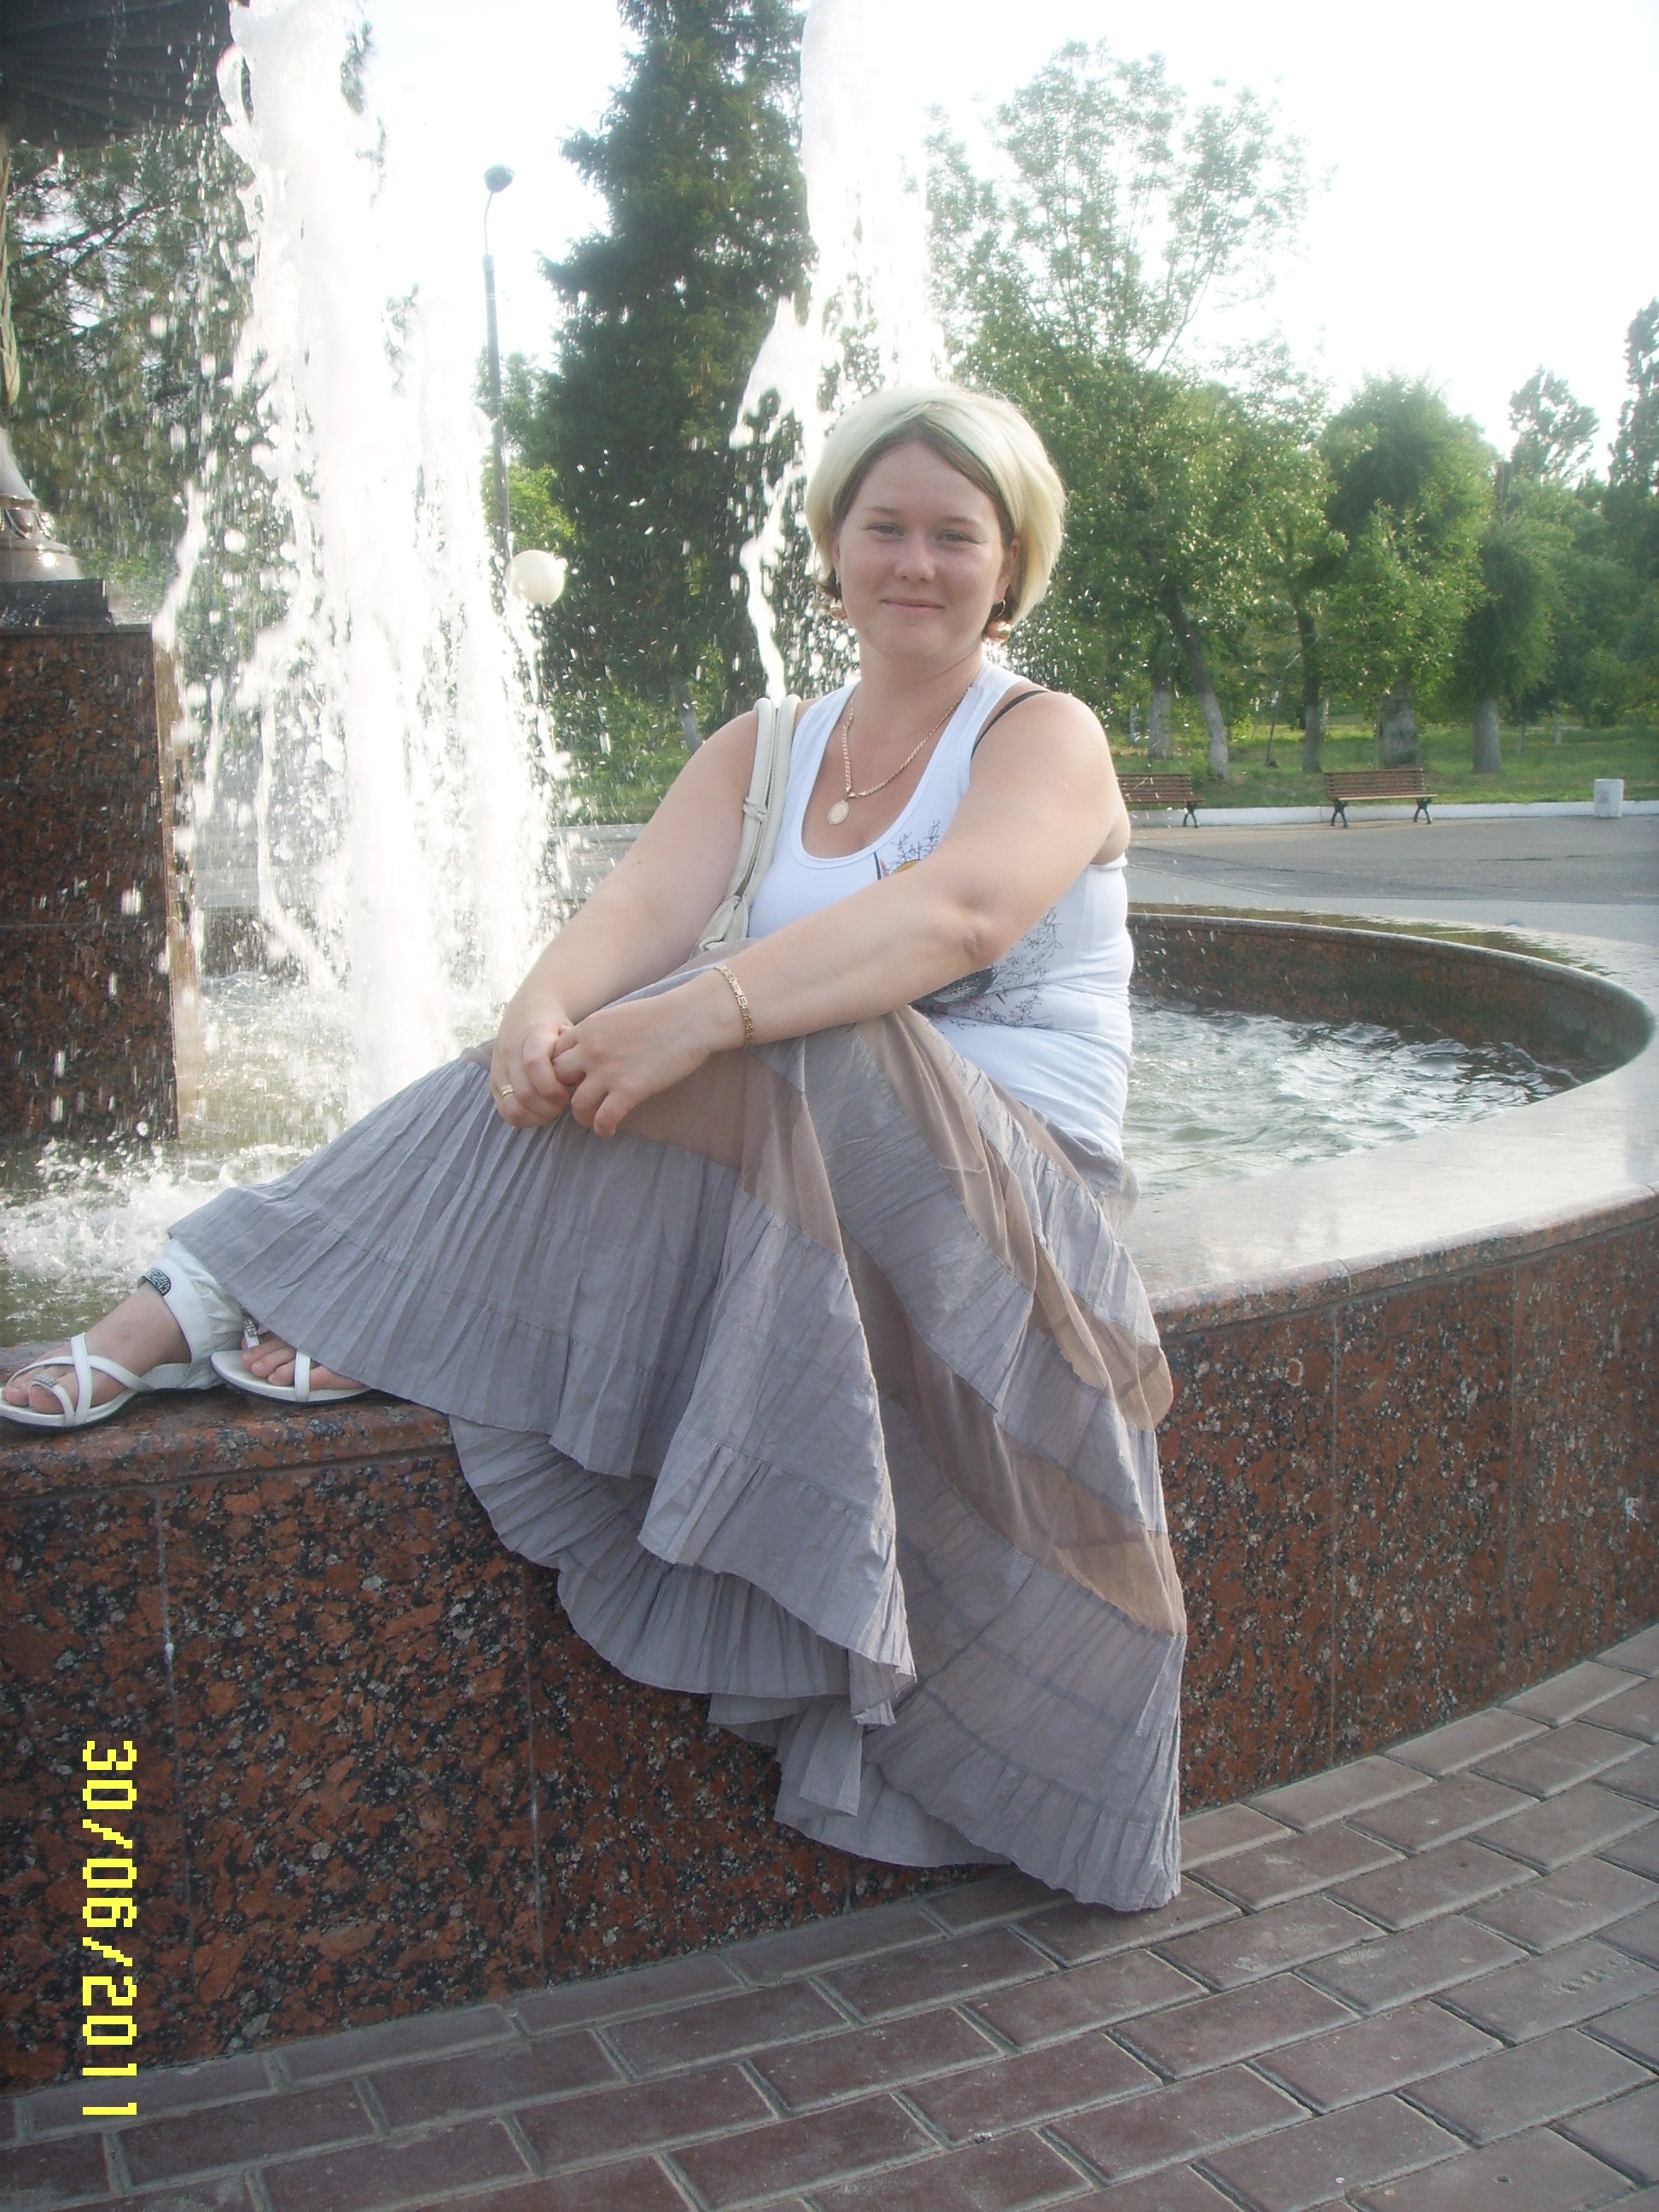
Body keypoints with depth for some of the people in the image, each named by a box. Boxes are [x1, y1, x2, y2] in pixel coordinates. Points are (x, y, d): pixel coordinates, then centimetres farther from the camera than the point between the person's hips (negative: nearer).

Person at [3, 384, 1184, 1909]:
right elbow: (645, 906, -5)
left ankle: (375, 1316, -24)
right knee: (584, 1070, -23)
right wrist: (545, 1007, -29)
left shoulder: (1047, 740, -2)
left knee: (784, 1049, -33)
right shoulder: (761, 751, 14)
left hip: (1011, 1186, -4)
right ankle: (186, 1313, -24)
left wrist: (707, 1013, -39)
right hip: (796, 1180, 5)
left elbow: (955, 917, -24)